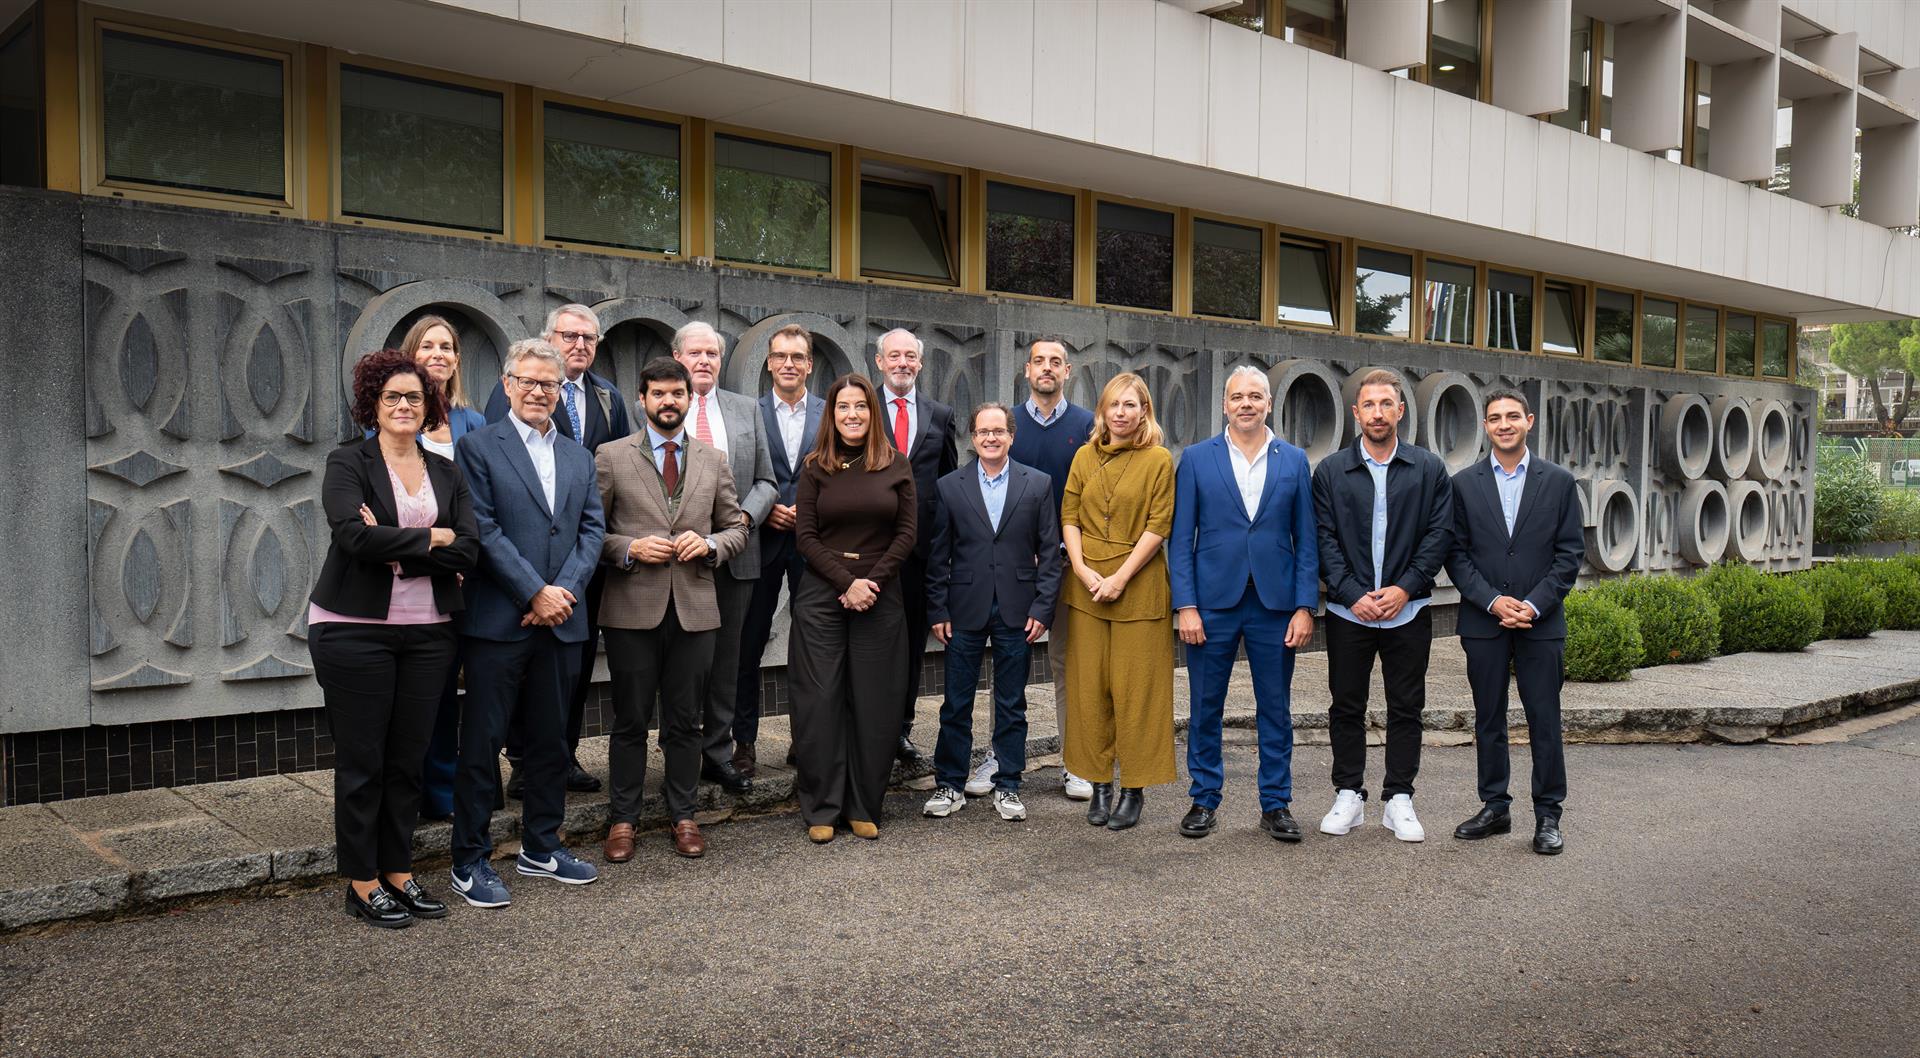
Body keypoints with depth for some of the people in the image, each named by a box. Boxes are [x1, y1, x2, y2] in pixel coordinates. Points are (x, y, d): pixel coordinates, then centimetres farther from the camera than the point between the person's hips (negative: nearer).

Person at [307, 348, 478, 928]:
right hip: (355, 629, -4)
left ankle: (398, 870, 22)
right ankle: (362, 883, 15)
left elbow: (468, 550, -3)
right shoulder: (348, 463, -1)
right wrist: (430, 539, -10)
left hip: (427, 632, 4)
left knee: (408, 758, 10)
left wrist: (395, 547, -13)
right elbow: (356, 534, -19)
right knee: (361, 760, 3)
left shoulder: (446, 473, 11)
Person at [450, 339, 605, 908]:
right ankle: (470, 861, 12)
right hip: (498, 621, -5)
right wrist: (536, 594, -14)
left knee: (550, 739, 14)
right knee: (482, 742, 1)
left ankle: (541, 847, 27)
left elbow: (592, 530, 8)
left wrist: (566, 591, -7)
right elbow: (484, 530, -10)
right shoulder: (478, 446, -2)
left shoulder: (578, 457, 15)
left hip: (561, 621, 5)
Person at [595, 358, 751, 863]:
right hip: (632, 608, -2)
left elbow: (737, 528, 13)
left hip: (693, 608, 2)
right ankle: (623, 817, 20)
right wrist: (629, 549, -14)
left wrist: (710, 544, -6)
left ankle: (682, 814, 22)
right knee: (630, 721, 7)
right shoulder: (611, 457, 2)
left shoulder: (713, 460, 10)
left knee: (685, 721, 10)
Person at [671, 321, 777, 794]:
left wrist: (744, 516, -9)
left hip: (736, 554, 3)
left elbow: (765, 480, 9)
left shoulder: (747, 409, 10)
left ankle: (718, 755, 19)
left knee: (726, 658, 9)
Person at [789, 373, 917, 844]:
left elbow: (906, 534, 2)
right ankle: (820, 809, 11)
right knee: (819, 702, 0)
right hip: (822, 595, 0)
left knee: (874, 704, 3)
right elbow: (805, 537, -1)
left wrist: (872, 582, -10)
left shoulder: (896, 466, 5)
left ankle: (864, 808, 15)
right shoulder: (816, 468, 4)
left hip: (880, 596, 1)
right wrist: (847, 583, -11)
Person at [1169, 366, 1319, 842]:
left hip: (1275, 604, 1)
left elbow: (1306, 540, 5)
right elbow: (1180, 539, 0)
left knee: (1275, 709, 8)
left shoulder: (1294, 460, 6)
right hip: (1213, 601, -1)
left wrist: (1305, 607, -3)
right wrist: (1185, 605, -8)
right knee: (1205, 708, 7)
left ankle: (1276, 804, 20)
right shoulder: (1196, 459, 2)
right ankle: (1204, 799, 21)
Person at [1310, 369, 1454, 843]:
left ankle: (1399, 800, 17)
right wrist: (1352, 593, -12)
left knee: (1406, 709, 6)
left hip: (1407, 609, 0)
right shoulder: (1330, 471, 3)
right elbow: (1324, 540, -2)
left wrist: (1405, 587, -12)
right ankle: (1349, 796, 18)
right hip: (1348, 610, 0)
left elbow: (1440, 534, -1)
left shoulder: (1429, 469, 4)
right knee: (1346, 706, 7)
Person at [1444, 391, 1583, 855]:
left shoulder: (1559, 482, 3)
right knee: (1488, 720, 8)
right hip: (1483, 624, 1)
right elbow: (1456, 555, 1)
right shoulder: (1464, 484, 4)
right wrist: (1493, 601, -11)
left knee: (1545, 721, 2)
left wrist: (1533, 605, -10)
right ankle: (1494, 808, 19)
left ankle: (1548, 816, 12)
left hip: (1541, 623, -1)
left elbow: (1570, 553, 1)